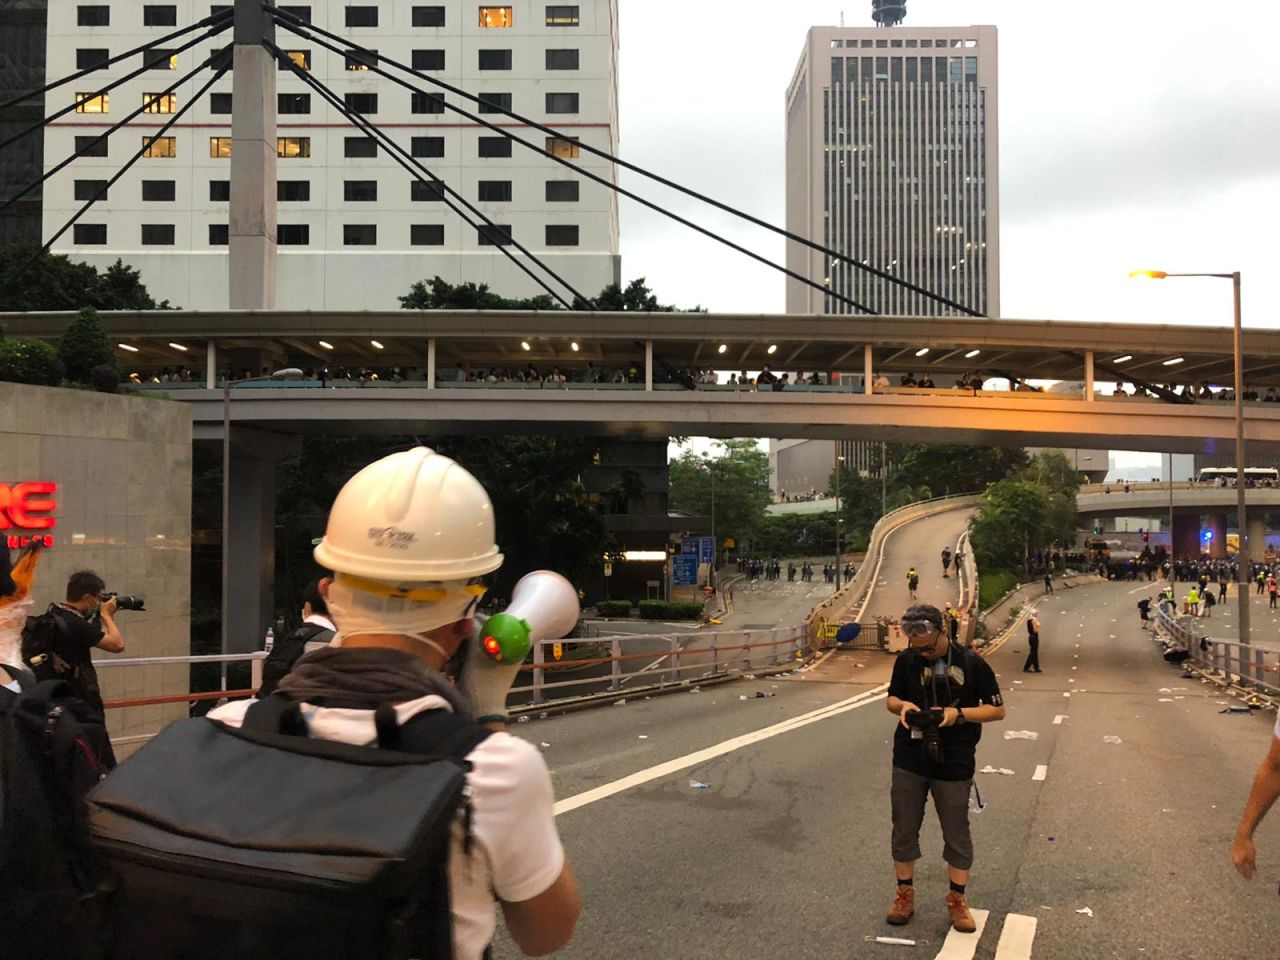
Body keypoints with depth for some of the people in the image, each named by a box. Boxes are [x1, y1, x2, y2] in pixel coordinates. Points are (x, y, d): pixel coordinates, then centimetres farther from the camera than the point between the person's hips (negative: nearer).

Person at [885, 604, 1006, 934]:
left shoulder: (971, 663, -10)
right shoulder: (906, 660, -3)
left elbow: (997, 709, -4)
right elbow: (892, 698, 10)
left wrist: (959, 714, -20)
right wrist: (902, 706, -14)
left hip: (954, 765, -2)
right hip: (909, 762, 2)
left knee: (957, 833, 7)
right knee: (904, 829, 10)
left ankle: (957, 899, 23)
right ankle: (905, 894, 25)